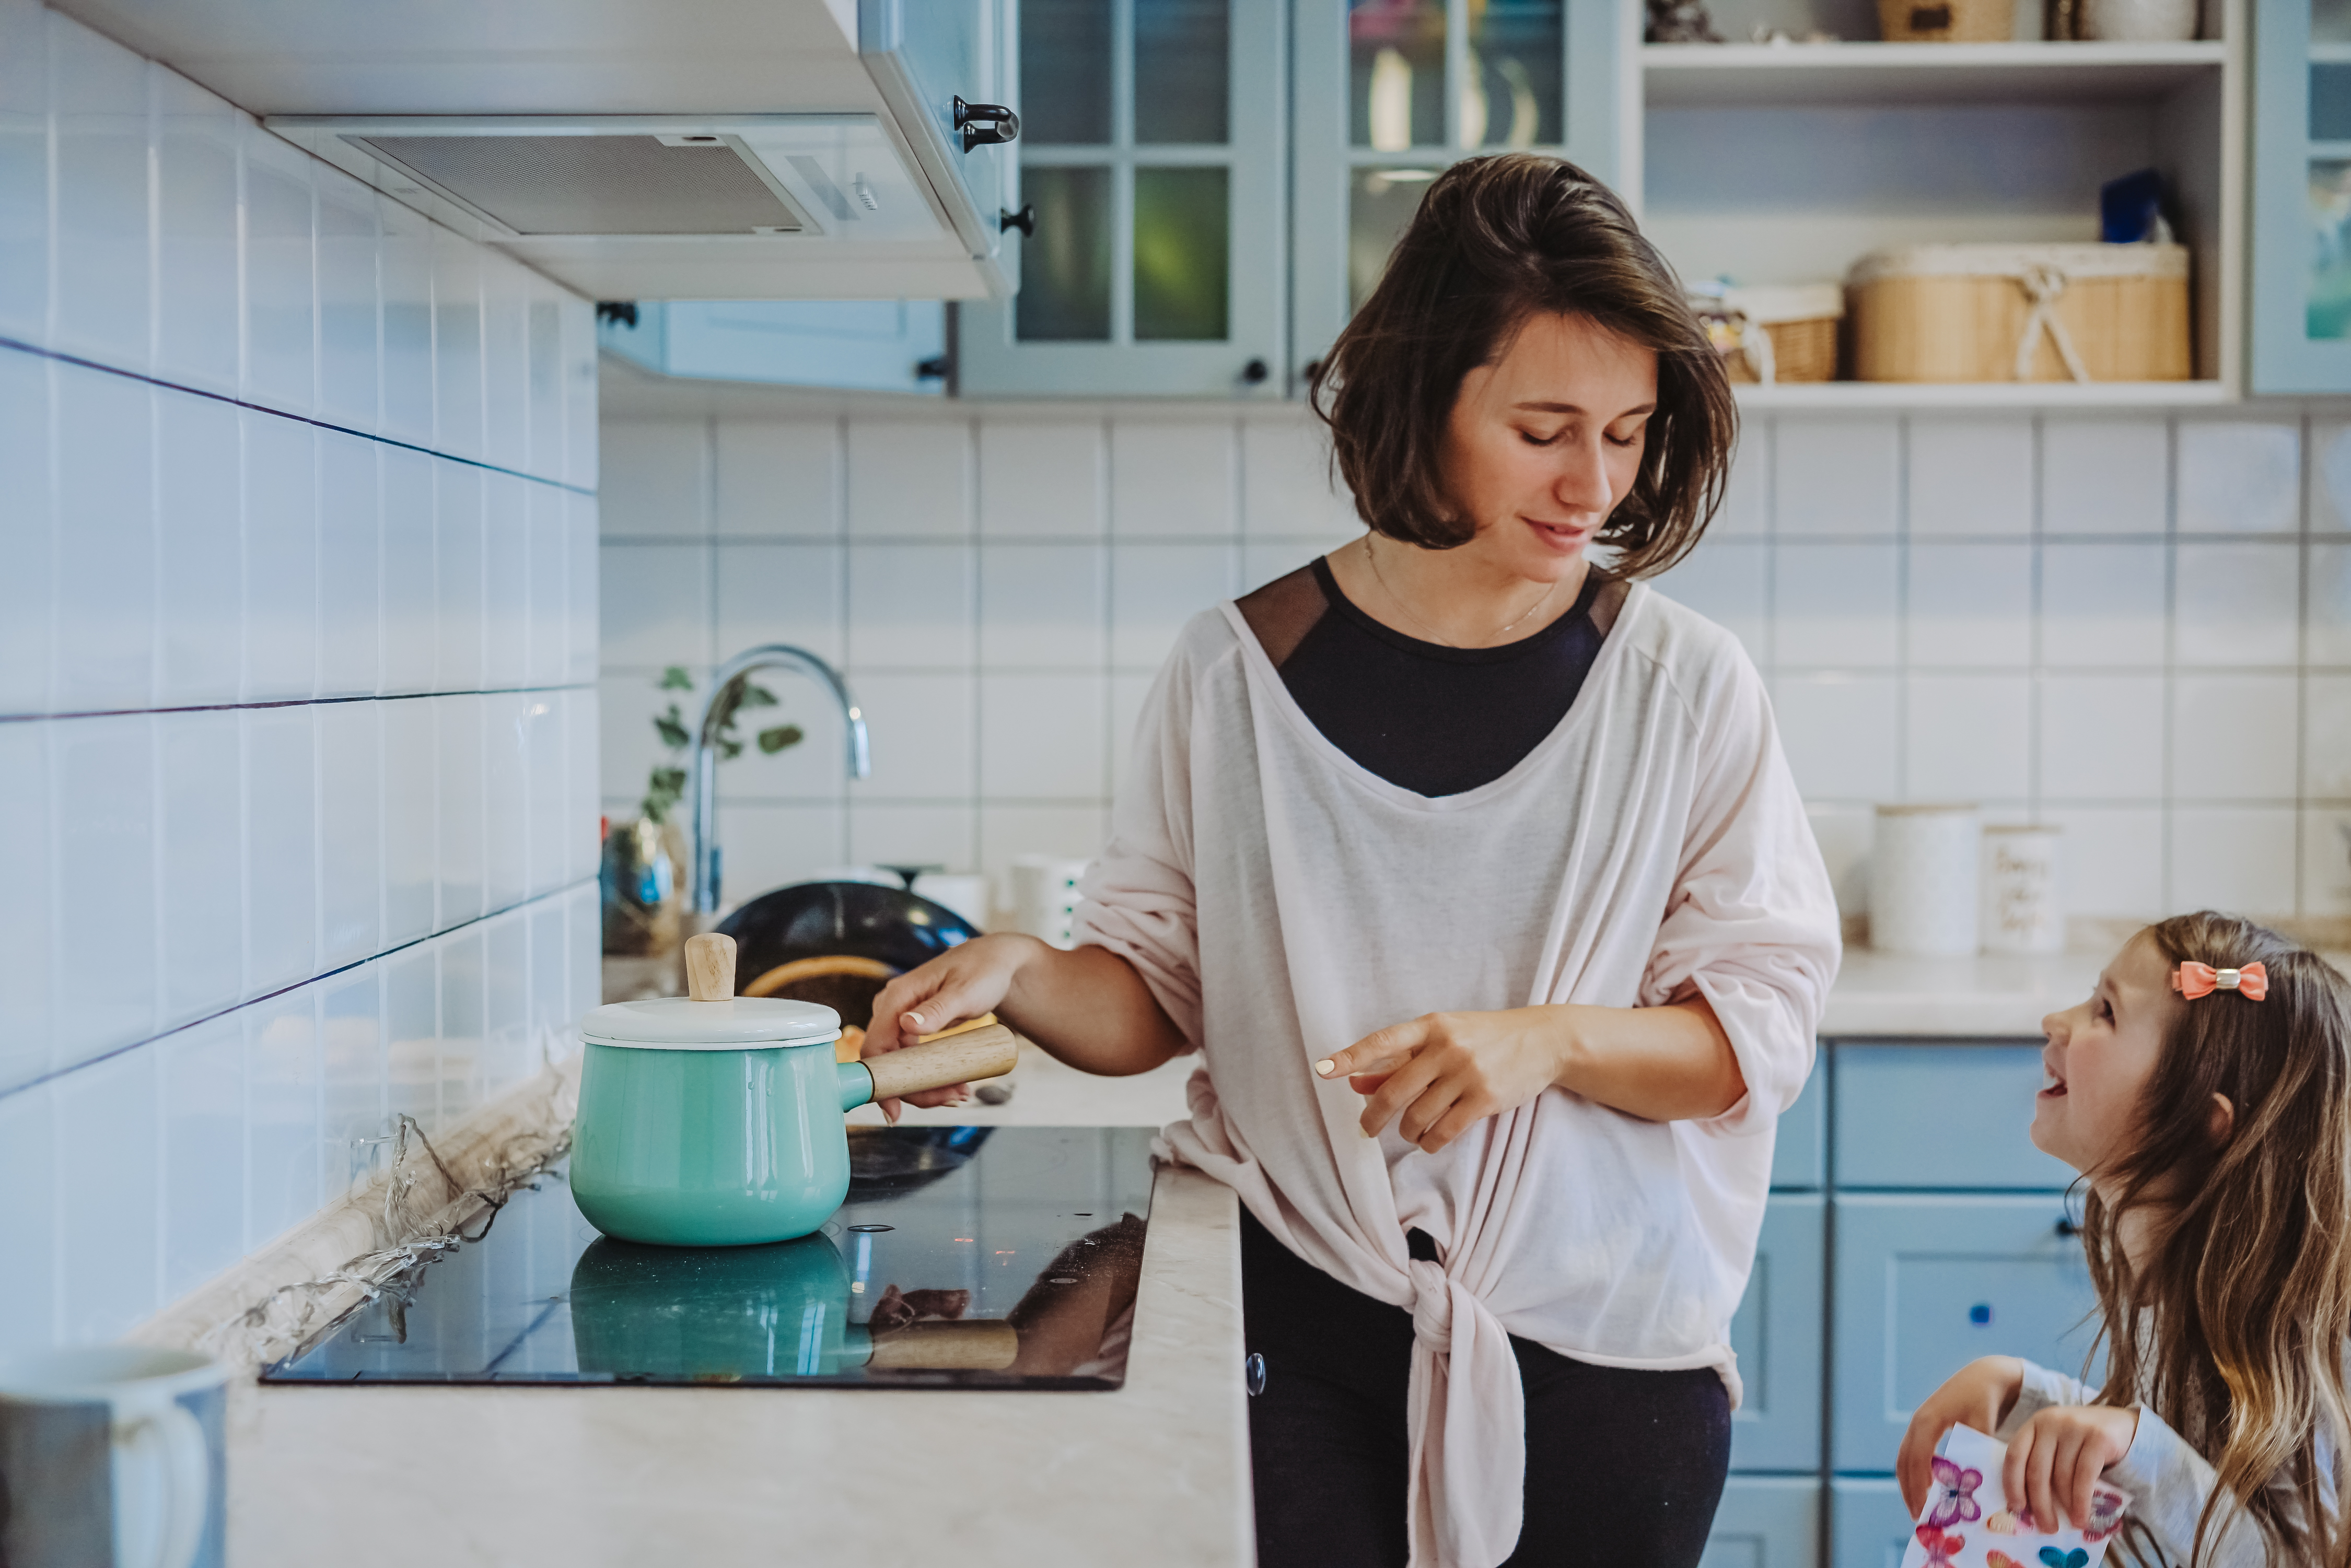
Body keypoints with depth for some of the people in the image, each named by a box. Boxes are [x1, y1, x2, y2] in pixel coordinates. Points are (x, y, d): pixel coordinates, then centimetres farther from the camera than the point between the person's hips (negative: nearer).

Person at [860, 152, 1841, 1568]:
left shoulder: (1688, 690, -1)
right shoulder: (1238, 675, 0)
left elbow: (1759, 1032, -2)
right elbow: (1155, 995, 7)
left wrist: (1550, 1040, -19)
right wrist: (1018, 974, -14)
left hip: (1601, 1344, 1)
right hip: (1301, 1335, 0)